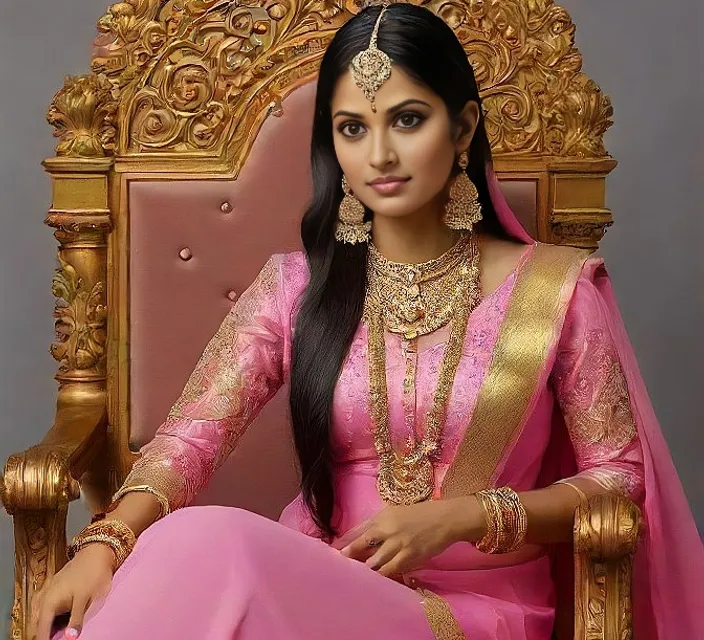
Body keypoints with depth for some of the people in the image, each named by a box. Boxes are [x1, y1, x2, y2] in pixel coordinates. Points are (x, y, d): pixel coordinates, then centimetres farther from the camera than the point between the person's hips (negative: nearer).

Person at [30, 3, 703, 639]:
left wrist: (458, 517, -12)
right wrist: (105, 543, -26)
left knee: (211, 554, -32)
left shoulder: (554, 287, 1)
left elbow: (619, 477, 3)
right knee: (198, 546, -35)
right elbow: (190, 435, -5)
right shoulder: (295, 287, 5)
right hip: (314, 581, 2)